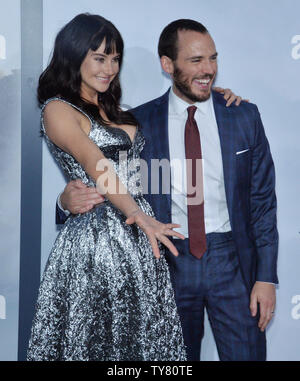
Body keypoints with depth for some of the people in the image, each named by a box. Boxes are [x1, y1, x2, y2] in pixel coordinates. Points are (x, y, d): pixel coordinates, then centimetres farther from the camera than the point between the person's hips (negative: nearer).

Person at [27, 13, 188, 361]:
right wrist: (137, 214, -35)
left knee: (143, 336, 10)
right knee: (96, 342, 1)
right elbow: (95, 165, -22)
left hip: (141, 240, 7)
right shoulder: (58, 110, -6)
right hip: (96, 238, -7)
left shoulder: (113, 109, 18)